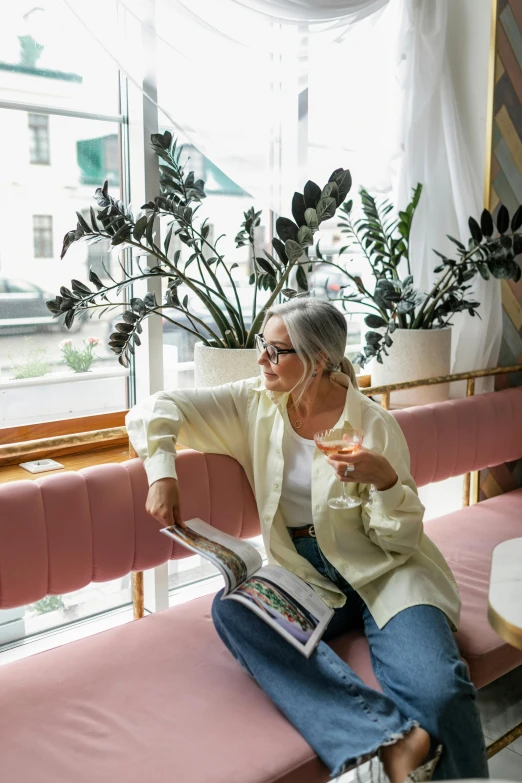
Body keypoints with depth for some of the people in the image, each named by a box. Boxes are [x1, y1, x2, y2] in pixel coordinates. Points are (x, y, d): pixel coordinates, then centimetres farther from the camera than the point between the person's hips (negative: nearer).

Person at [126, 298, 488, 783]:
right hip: (302, 575, 4)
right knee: (230, 608, -31)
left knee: (438, 689, -32)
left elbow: (402, 540, -4)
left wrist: (386, 481, -23)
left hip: (381, 573, -3)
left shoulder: (373, 425, -6)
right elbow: (155, 411, 2)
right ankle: (390, 740, -36)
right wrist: (162, 474, -14)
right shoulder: (255, 404, 3)